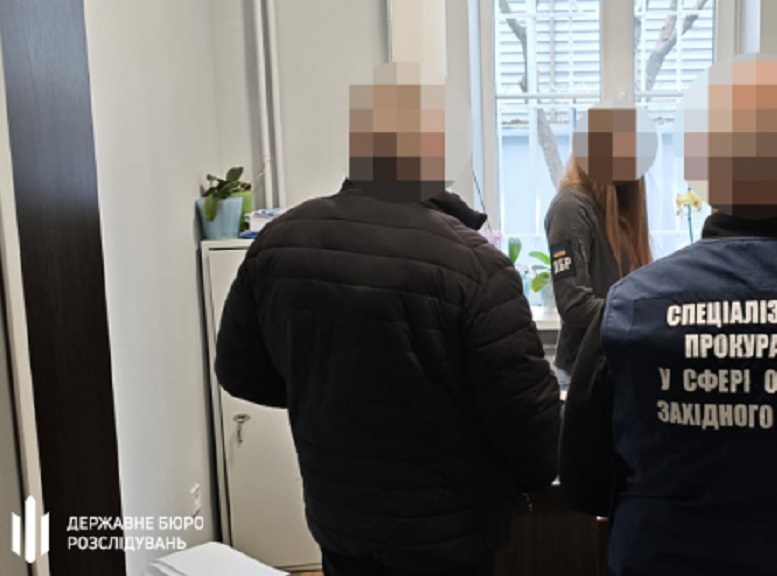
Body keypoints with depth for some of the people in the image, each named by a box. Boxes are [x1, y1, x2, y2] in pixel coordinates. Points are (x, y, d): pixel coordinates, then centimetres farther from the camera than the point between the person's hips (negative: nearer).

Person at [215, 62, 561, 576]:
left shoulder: (279, 243, -7)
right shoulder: (471, 264, -23)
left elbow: (240, 372, 4)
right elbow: (524, 410, -17)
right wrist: (544, 476, 4)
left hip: (338, 520, 4)